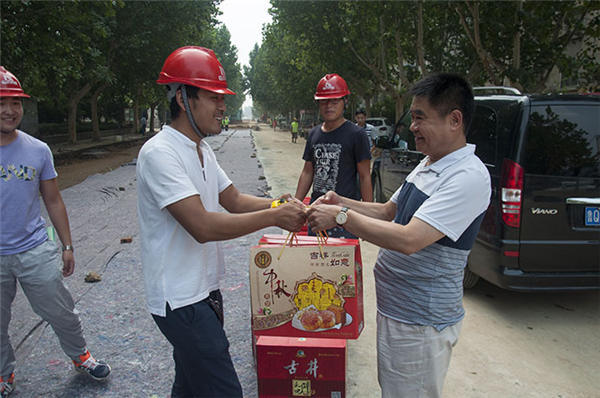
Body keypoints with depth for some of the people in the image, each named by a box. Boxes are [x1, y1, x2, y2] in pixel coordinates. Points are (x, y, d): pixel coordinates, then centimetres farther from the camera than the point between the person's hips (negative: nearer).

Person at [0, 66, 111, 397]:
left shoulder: (38, 151, -1)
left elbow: (53, 202, 6)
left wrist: (67, 247, 7)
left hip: (36, 251, 1)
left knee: (62, 314, 11)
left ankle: (80, 357, 35)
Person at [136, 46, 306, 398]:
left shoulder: (202, 149, 10)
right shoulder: (160, 153, -21)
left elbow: (234, 200, 10)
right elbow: (202, 226, -29)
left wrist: (278, 204, -7)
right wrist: (274, 217, -26)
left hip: (205, 289, 9)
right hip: (180, 299, -9)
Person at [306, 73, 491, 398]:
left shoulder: (469, 177, -23)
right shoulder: (427, 164, 7)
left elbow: (408, 240, -31)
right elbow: (389, 211, 15)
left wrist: (342, 216, -24)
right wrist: (343, 202, -1)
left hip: (421, 322, -9)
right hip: (395, 307, 9)